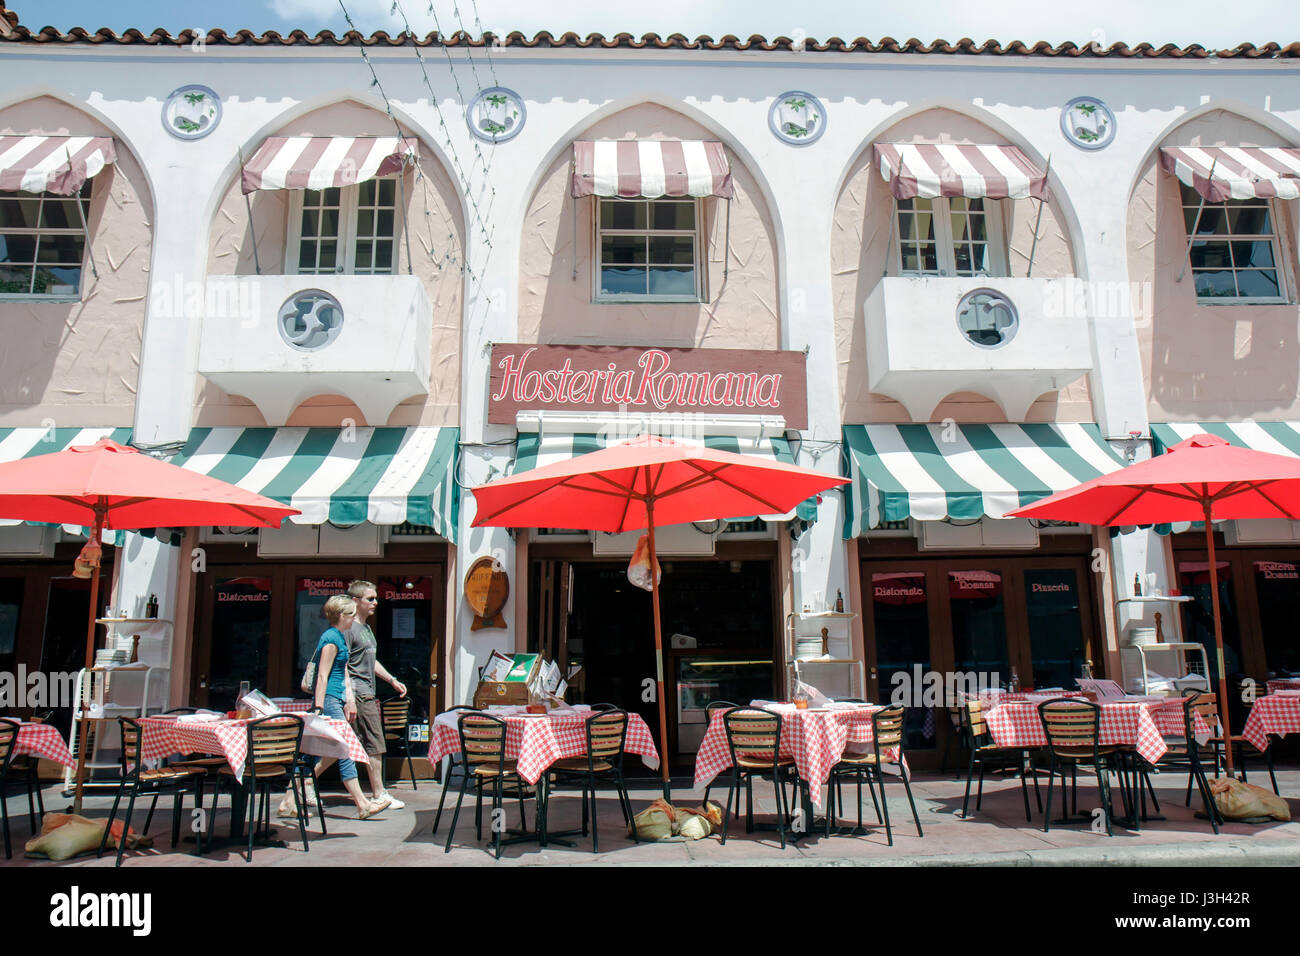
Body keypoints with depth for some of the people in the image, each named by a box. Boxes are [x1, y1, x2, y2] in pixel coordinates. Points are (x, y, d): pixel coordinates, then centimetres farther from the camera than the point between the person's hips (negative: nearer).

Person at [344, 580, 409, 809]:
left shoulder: (367, 628, 20)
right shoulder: (348, 628, -10)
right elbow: (342, 665, -16)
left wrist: (392, 680, 25)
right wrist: (349, 696, -21)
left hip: (368, 694, 10)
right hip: (358, 693, -10)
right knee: (375, 744, -7)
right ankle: (379, 793, -2)